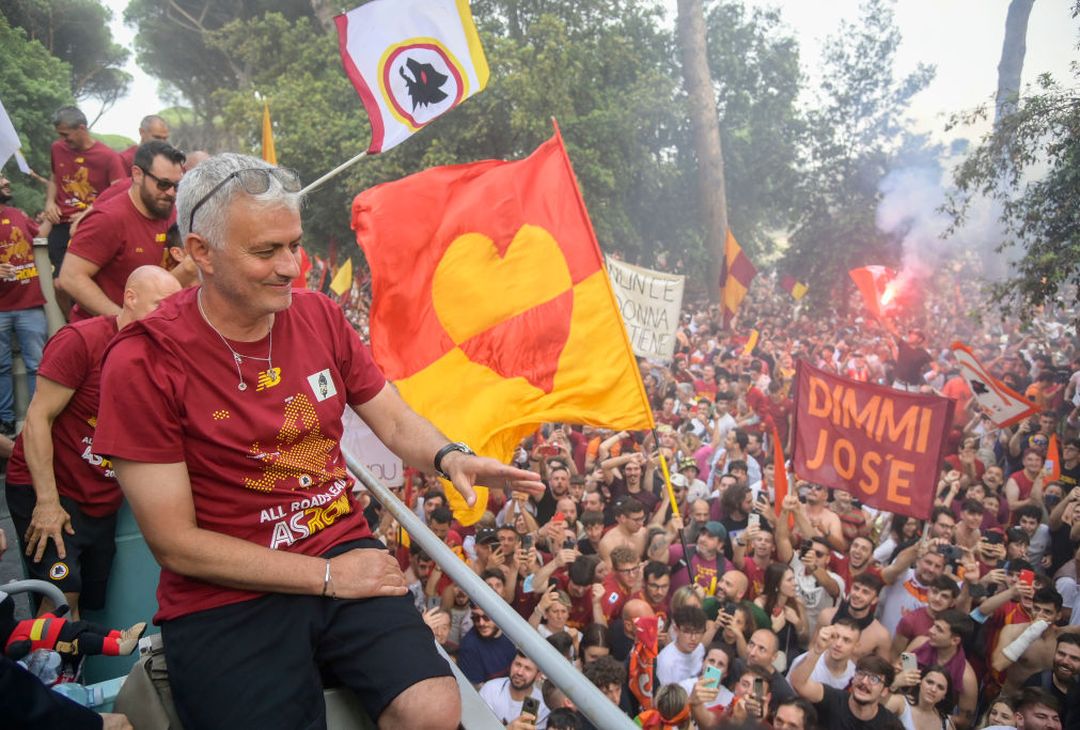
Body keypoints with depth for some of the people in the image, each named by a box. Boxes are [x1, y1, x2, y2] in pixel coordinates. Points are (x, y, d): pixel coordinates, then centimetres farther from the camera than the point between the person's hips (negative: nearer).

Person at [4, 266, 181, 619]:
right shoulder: (81, 341, -15)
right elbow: (38, 417, -16)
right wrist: (47, 501, -19)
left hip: (104, 501, 6)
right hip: (47, 490, -6)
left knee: (95, 604, 9)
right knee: (62, 597, -14)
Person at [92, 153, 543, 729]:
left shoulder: (319, 316, 1)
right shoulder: (143, 364, -13)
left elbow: (395, 421, 8)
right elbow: (175, 543, -12)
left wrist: (449, 457, -15)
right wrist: (326, 576, -13)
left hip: (342, 549, 4)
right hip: (226, 596, -3)